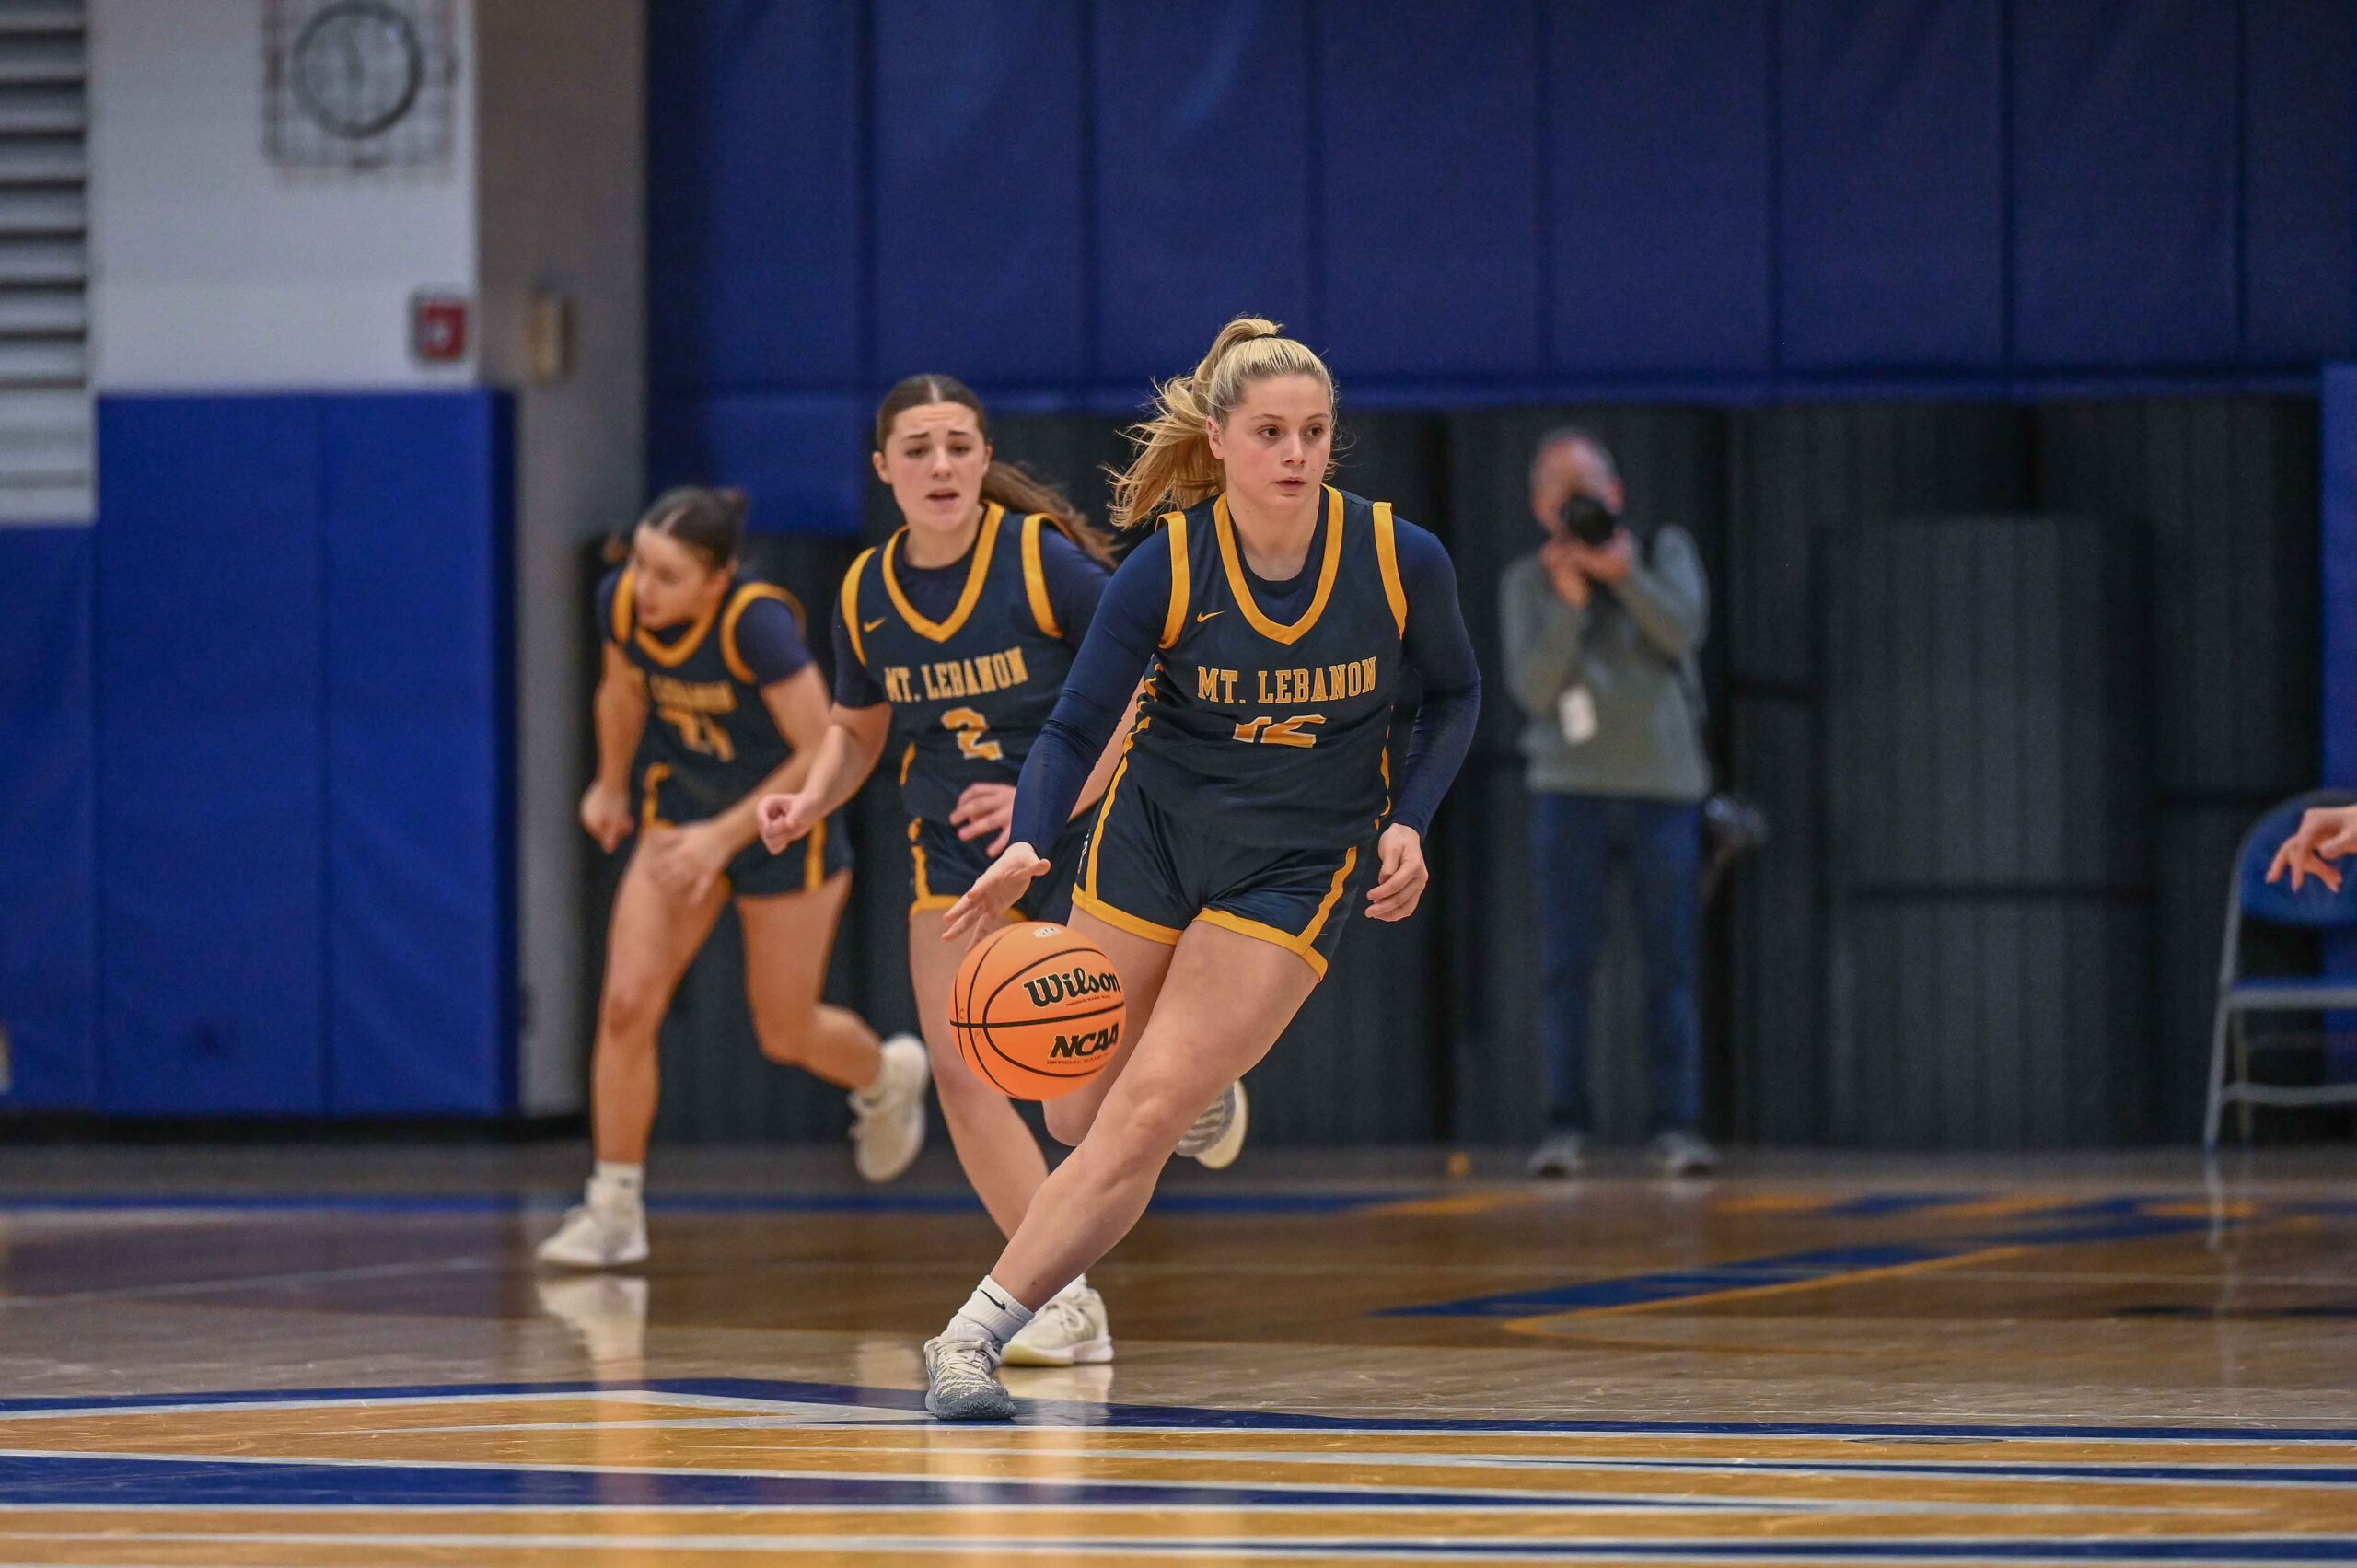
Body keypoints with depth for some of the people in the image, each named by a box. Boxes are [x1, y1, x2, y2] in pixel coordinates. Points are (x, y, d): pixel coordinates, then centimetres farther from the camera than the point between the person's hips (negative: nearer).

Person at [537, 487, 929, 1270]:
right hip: (683, 811, 4)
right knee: (626, 1005, -10)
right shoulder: (621, 601, -17)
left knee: (786, 1035, 10)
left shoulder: (757, 623, -33)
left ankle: (889, 1076, 45)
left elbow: (825, 754, -27)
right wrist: (611, 786, 12)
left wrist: (724, 835, -29)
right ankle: (614, 1210, -1)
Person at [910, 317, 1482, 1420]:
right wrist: (1027, 846, -33)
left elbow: (1454, 695, 3)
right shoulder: (1166, 566, -17)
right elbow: (1075, 727, -15)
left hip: (1297, 867, -2)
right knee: (1080, 1115, 11)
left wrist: (1408, 823, -11)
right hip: (1151, 833, 2)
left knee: (1141, 1123, -14)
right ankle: (1202, 1084, 47)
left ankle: (974, 1336, -9)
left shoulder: (1401, 560, -15)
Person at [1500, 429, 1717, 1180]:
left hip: (1664, 787, 0)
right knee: (1566, 963, -4)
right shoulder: (1527, 584, 3)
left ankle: (1676, 1129, -2)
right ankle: (1564, 1130, -1)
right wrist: (1568, 605, -22)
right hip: (1571, 788, 0)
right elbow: (1534, 687, -9)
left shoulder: (1664, 551, 4)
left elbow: (1684, 630, -13)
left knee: (1672, 965, -2)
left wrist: (1625, 576, -28)